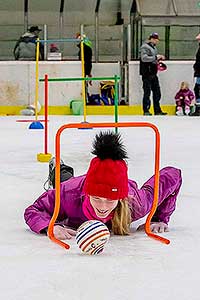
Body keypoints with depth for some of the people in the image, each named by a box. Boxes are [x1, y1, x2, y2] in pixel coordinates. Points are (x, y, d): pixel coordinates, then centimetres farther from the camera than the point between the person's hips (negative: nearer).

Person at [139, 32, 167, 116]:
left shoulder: (154, 47, 19)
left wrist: (159, 58, 11)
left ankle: (157, 110, 15)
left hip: (153, 73, 9)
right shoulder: (145, 47, -11)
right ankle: (146, 111, 1)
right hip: (146, 73, -9)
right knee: (147, 92, -5)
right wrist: (156, 57, -25)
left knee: (157, 92, 9)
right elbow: (144, 58, -24)